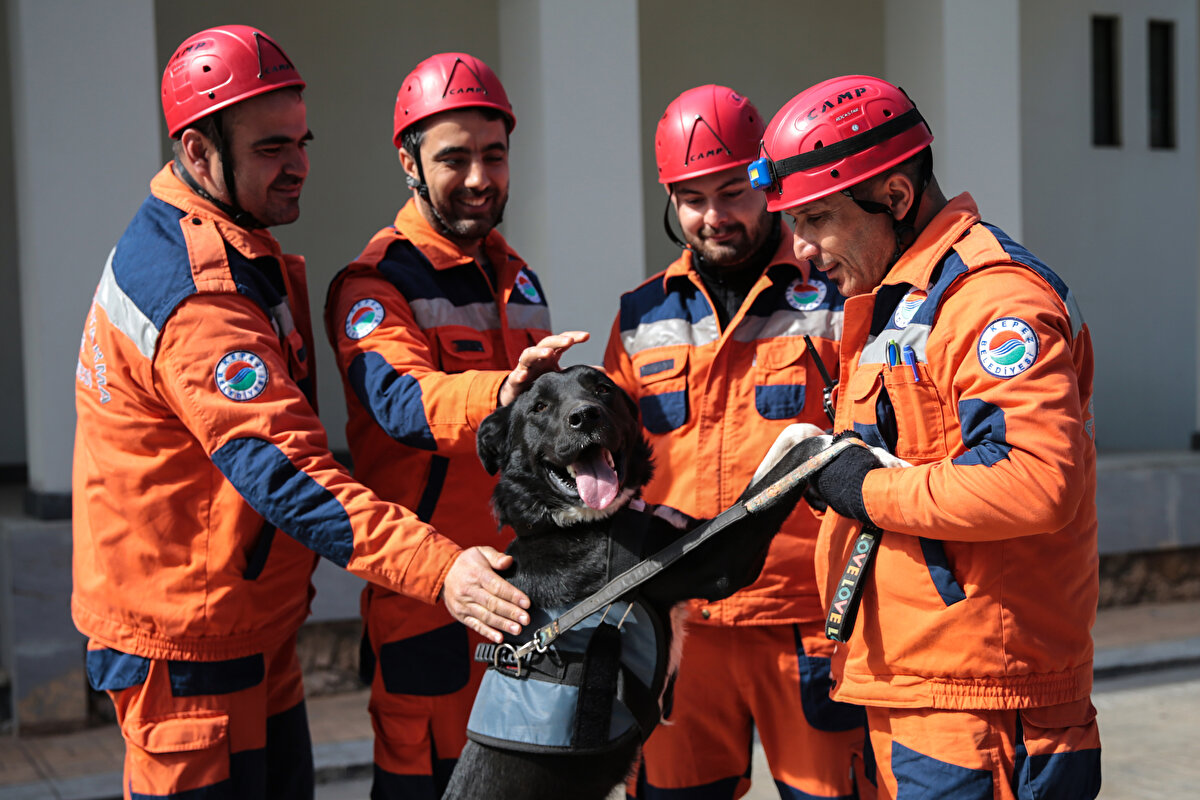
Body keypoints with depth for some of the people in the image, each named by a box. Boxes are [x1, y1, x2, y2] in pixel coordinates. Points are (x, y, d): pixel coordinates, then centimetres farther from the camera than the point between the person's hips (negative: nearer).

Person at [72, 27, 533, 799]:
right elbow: (283, 471, -34)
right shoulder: (195, 294, -25)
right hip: (183, 640, -10)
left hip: (252, 625, 10)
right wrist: (437, 567, -40)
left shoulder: (232, 250, 8)